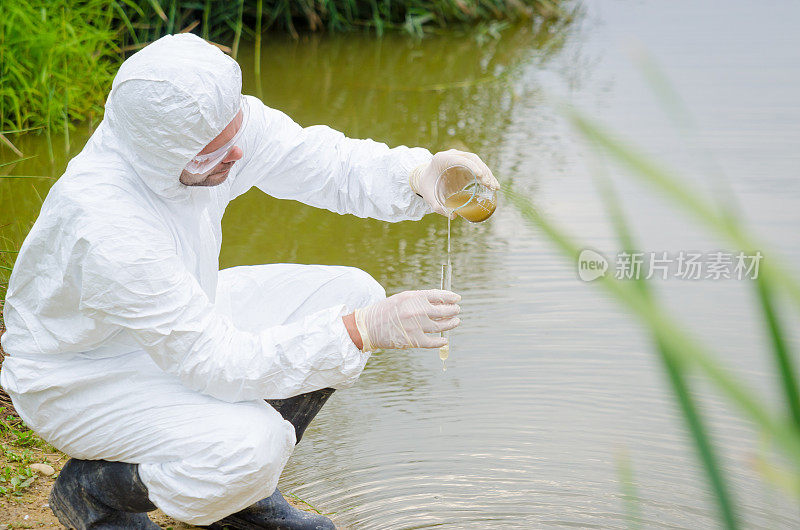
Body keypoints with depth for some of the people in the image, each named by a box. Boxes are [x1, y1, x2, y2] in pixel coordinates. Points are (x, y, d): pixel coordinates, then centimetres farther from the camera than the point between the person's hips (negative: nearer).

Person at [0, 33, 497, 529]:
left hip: (184, 316, 8)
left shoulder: (219, 121, -20)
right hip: (80, 373, -8)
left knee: (352, 294, -3)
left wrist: (417, 175, -30)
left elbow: (328, 163, -9)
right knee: (254, 442, -32)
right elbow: (218, 362, -35)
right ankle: (92, 488, 0)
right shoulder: (105, 229, -39)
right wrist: (364, 331, -38)